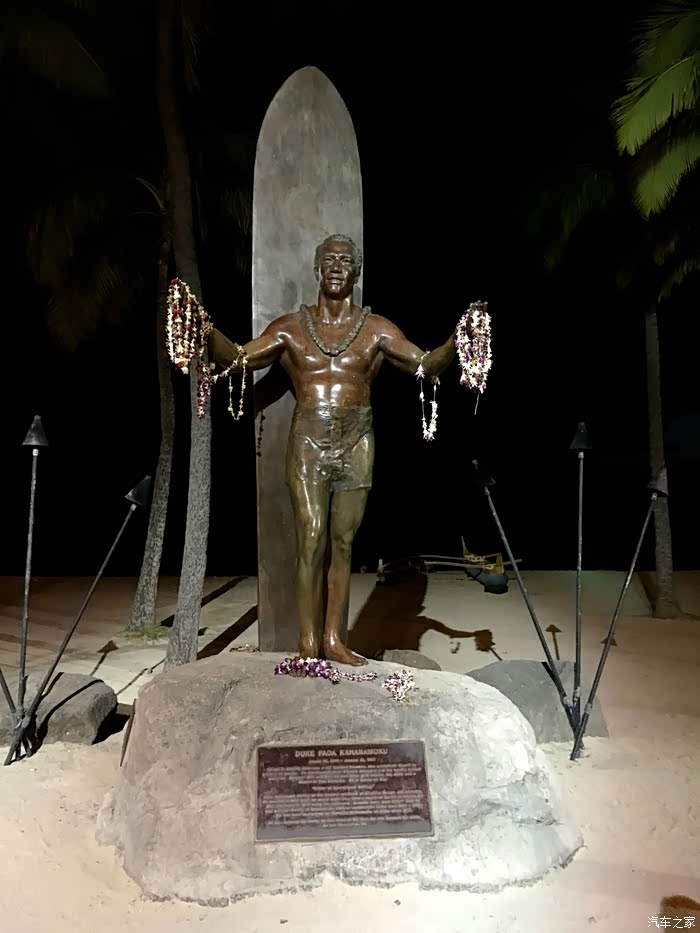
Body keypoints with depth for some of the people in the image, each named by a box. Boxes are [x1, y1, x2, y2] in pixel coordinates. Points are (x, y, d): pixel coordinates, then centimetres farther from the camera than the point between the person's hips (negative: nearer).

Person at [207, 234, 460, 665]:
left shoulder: (376, 329, 7)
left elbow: (425, 365, 3)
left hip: (357, 444, 1)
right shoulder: (291, 327, 7)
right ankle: (308, 643, 1)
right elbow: (236, 358, 6)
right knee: (312, 540, -7)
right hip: (308, 443, -1)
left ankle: (333, 638, 16)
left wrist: (456, 342, -15)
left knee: (343, 542, 5)